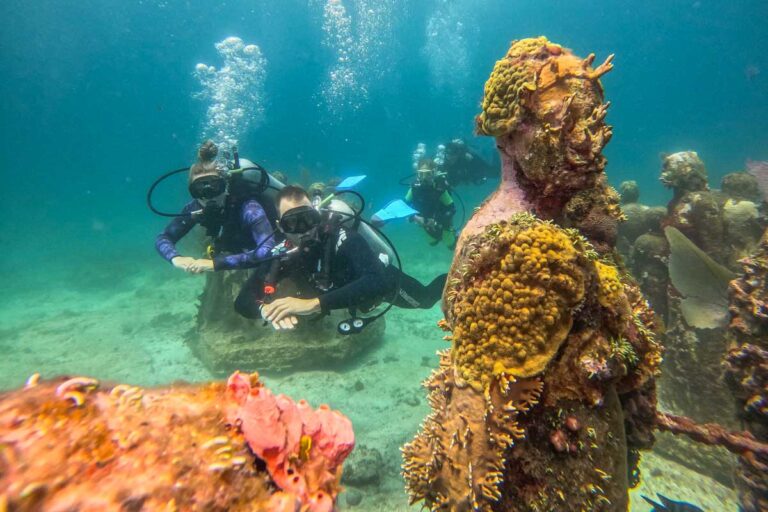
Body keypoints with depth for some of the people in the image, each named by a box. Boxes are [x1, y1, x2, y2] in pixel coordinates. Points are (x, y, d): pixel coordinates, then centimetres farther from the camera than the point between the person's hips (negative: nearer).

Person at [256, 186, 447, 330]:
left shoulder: (341, 237, -44)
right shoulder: (285, 252, -28)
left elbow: (378, 281, -59)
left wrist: (313, 304, -65)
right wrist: (265, 307, -54)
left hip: (385, 282, -4)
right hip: (348, 283, 5)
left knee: (426, 299, 23)